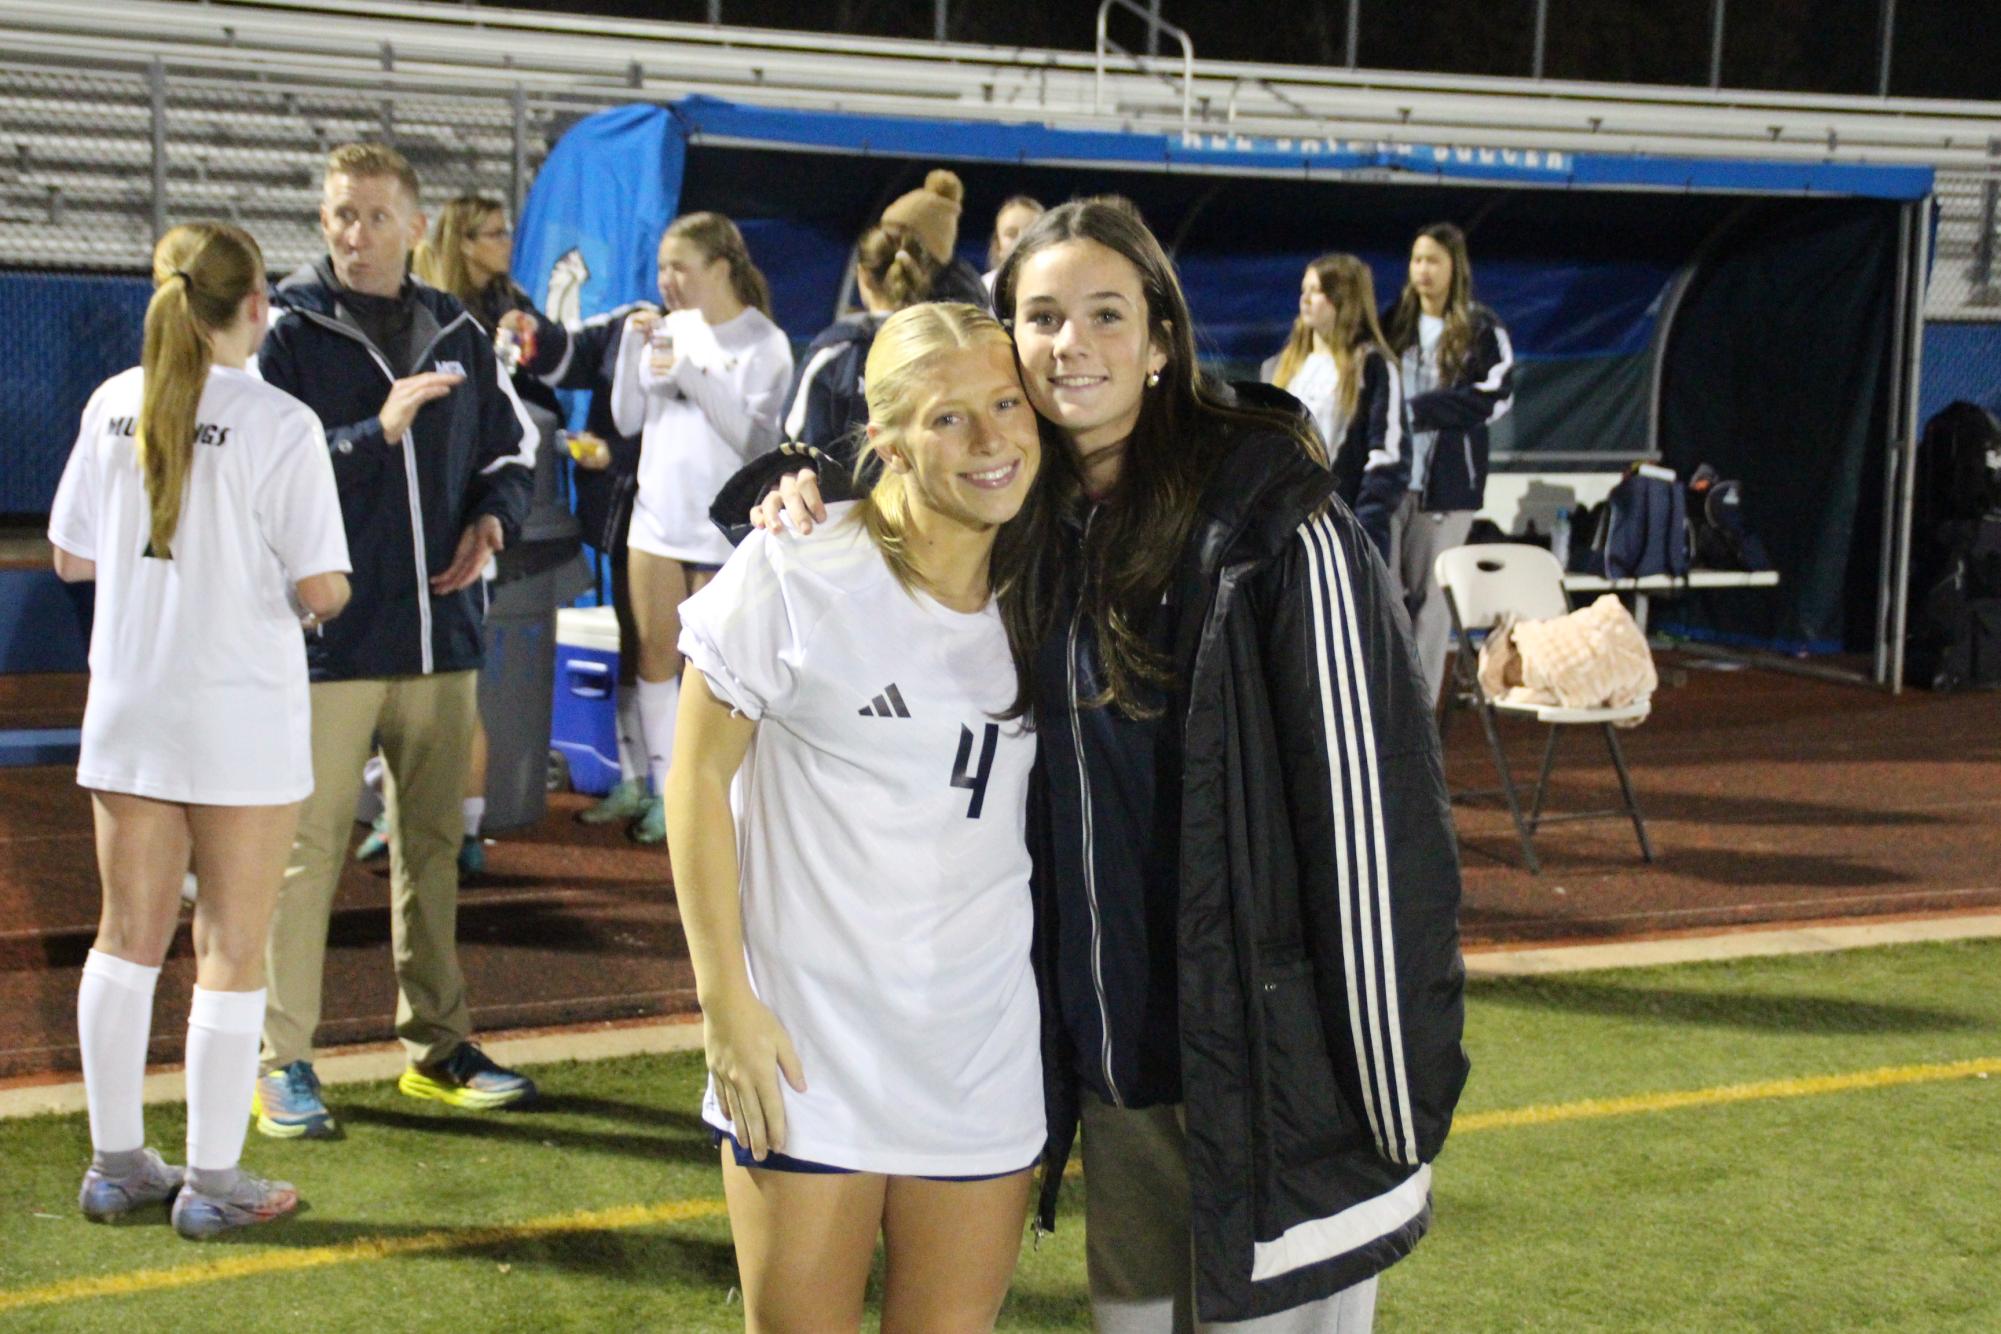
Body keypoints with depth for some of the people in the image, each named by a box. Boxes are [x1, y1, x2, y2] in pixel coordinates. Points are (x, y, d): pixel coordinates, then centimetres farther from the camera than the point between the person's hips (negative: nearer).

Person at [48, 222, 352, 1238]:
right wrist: (321, 594, 6)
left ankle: (116, 1163, 24)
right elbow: (319, 588, -16)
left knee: (127, 936, 15)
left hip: (127, 709, 5)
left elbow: (71, 558, 6)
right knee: (231, 950, 5)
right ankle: (213, 1182, 11)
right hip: (238, 718, -5)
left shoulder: (114, 404, 1)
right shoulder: (279, 424, -14)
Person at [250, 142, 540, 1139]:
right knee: (307, 845, -2)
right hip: (330, 636, -5)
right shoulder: (291, 333, -4)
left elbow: (512, 445, 21)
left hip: (441, 632, 5)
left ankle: (437, 1042, 25)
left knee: (434, 840, 13)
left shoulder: (457, 335, 11)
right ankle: (282, 1061, 7)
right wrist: (377, 432, -21)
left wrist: (492, 517, 2)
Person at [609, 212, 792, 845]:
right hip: (658, 515, 5)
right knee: (656, 653, 5)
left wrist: (693, 375, -18)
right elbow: (627, 419, 8)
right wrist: (633, 345, -3)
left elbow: (753, 436, -14)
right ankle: (665, 792, 13)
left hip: (723, 527, -5)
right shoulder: (672, 328, 7)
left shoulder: (763, 343, -5)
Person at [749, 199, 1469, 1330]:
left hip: (1273, 1063, -6)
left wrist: (1399, 1114, -16)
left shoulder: (1269, 518, -14)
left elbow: (1369, 805, -16)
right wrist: (810, 513, 3)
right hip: (1112, 1064, 6)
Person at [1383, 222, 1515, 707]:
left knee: (1430, 593, 1)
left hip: (1447, 480, -3)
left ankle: (1420, 701, 7)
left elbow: (1495, 394, -9)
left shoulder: (1481, 329, 0)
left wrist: (1418, 409, -13)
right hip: (1392, 476, 3)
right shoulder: (1395, 323, 13)